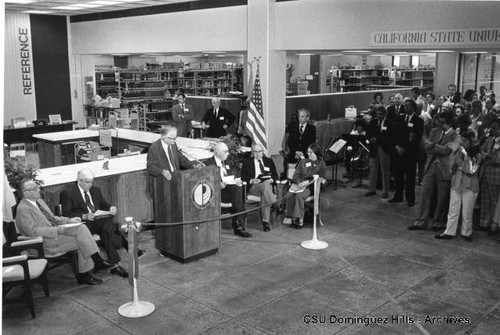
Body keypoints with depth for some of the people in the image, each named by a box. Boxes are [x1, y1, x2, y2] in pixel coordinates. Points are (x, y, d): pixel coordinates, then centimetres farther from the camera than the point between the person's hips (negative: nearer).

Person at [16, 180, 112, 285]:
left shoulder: (39, 201, 15)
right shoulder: (23, 209, -13)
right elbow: (32, 231, -21)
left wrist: (69, 220, 4)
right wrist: (56, 230, -24)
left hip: (56, 231, 8)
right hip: (45, 242, -8)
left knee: (81, 228, -13)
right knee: (81, 241, -20)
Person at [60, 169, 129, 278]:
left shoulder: (95, 190, 21)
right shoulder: (68, 193, 1)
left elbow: (104, 205, 25)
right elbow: (66, 214, -8)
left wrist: (111, 208, 0)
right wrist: (84, 216, -22)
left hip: (100, 220, 5)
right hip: (83, 224, -5)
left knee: (106, 231, -31)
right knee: (107, 223, -32)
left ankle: (115, 265, -29)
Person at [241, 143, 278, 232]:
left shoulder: (269, 161, 23)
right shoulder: (247, 162, 16)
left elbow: (275, 175, 17)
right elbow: (243, 177, 6)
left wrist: (271, 179, -6)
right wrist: (252, 180, -13)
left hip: (268, 185, 2)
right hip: (254, 187, -2)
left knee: (265, 197, -32)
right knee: (265, 184, -36)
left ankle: (265, 222, -32)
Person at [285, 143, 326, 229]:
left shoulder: (321, 164, 9)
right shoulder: (303, 162, 21)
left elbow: (320, 178, -2)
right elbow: (297, 174, 12)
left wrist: (307, 182, -16)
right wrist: (298, 182, -10)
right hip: (299, 184, 4)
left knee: (299, 195, -35)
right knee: (290, 194, -29)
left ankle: (300, 220, -30)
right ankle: (293, 218, -25)